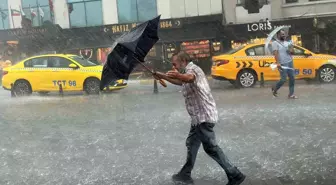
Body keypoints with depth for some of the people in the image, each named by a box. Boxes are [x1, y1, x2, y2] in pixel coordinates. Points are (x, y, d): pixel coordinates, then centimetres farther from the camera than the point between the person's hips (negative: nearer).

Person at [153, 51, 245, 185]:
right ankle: (185, 174, 32)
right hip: (200, 116, 11)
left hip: (204, 116, -11)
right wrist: (163, 76, 30)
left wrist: (178, 75, -62)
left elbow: (190, 78, -40)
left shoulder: (192, 68, -15)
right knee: (191, 144, 19)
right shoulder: (189, 71, 18)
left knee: (211, 148, -5)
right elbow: (181, 82, 37)